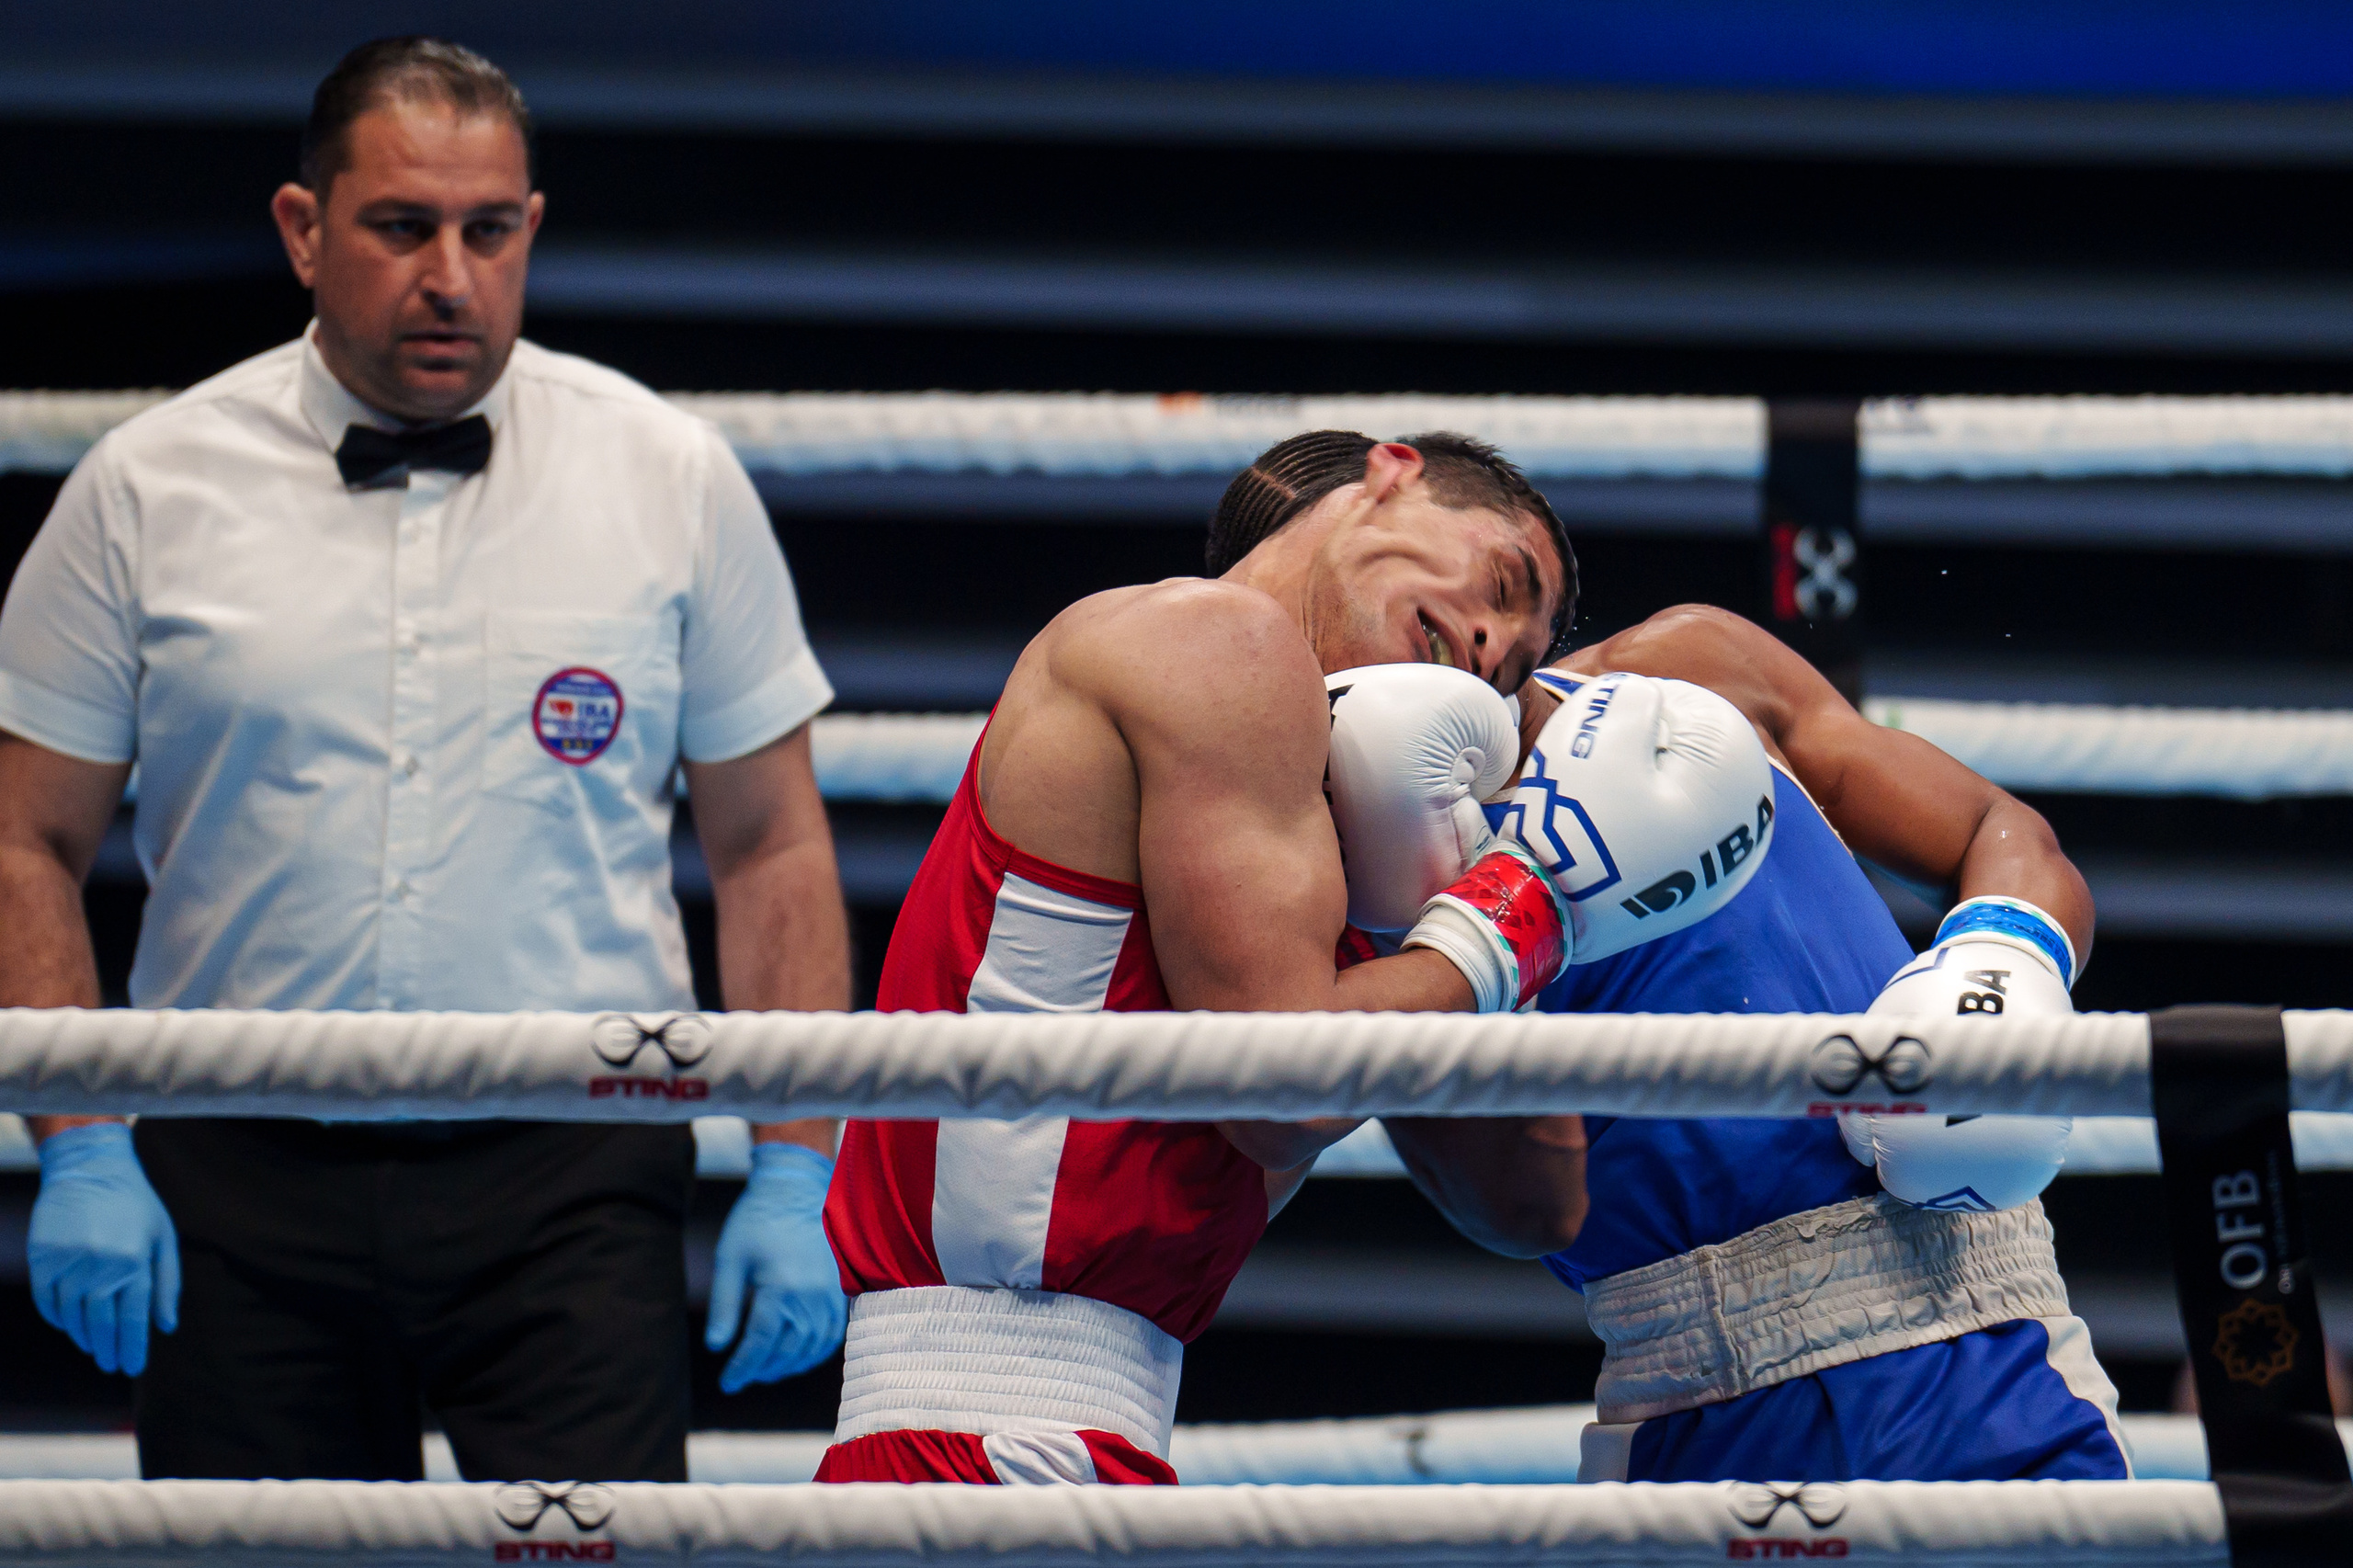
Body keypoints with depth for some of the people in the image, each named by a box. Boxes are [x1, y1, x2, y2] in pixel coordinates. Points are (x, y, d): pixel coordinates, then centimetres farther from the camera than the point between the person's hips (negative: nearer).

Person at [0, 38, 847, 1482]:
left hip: (571, 1181, -1)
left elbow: (772, 843, 8)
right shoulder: (148, 491, 4)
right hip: (245, 1187, 1)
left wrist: (795, 1175, 0)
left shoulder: (672, 479, 5)